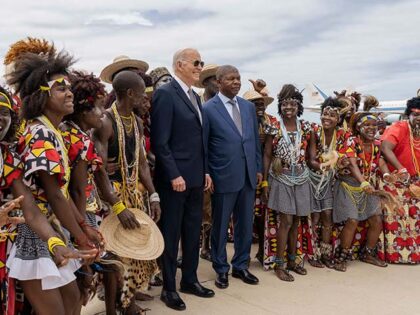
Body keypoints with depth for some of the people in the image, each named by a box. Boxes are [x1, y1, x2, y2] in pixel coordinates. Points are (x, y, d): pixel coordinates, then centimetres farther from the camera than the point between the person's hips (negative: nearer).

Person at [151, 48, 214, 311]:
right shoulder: (165, 94, -12)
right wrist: (174, 175, -18)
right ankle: (169, 288, 19)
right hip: (175, 178, -8)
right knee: (171, 234, 5)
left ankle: (190, 279, 30)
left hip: (196, 177, 8)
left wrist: (205, 171, 12)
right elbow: (160, 142, -17)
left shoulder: (195, 96, 14)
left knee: (193, 232, 15)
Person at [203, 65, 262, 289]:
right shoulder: (208, 109, -7)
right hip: (224, 177, -5)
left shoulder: (249, 107, 9)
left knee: (245, 224, 14)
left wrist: (258, 168, 10)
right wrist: (205, 176, -6)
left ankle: (241, 266, 31)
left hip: (248, 176, 5)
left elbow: (255, 139, 14)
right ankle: (221, 269, 26)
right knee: (220, 226, 9)